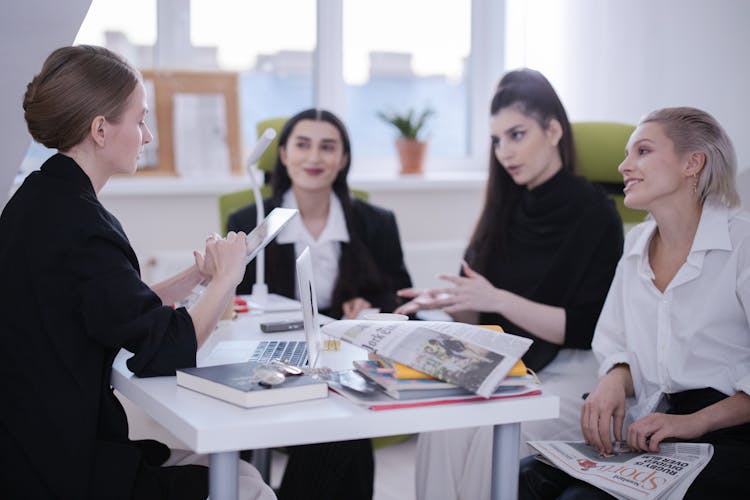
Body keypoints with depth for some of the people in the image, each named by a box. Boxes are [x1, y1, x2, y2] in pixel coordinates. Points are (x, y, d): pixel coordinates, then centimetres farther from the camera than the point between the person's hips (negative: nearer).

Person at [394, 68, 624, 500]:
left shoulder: (594, 213, -7)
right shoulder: (507, 209, 9)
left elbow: (588, 329, -11)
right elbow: (483, 319, 13)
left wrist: (499, 299, -19)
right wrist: (450, 303, -10)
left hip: (572, 373, -4)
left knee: (495, 435, -30)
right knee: (441, 425, -24)